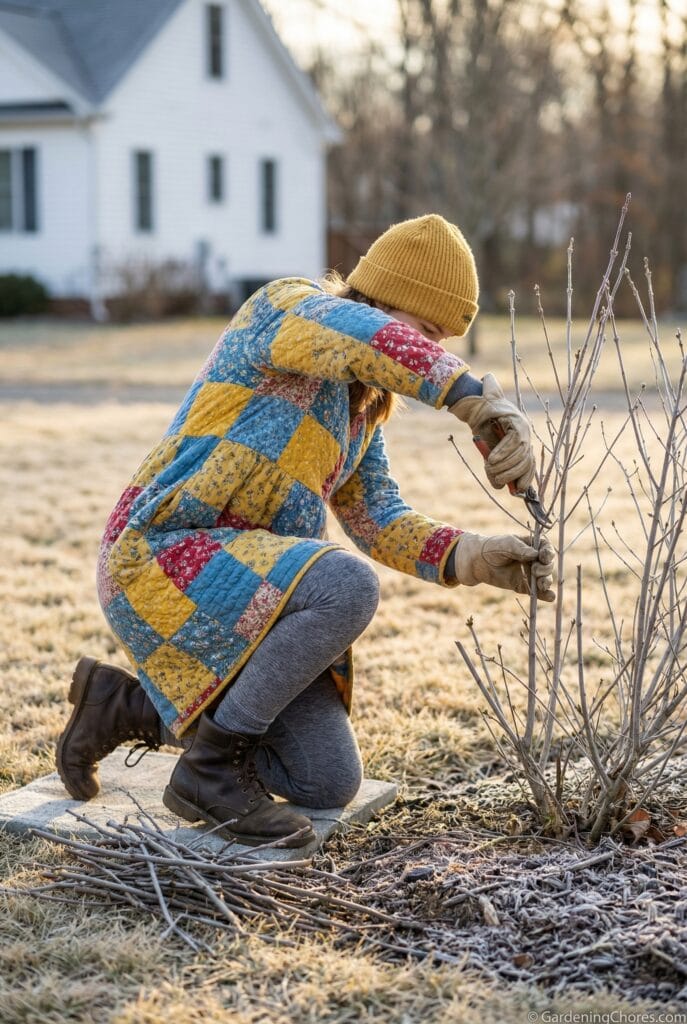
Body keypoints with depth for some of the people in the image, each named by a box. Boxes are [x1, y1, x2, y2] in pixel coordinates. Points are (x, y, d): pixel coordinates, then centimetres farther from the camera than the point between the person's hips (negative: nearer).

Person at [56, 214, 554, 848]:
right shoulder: (289, 307, -11)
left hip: (240, 597, 9)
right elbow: (361, 334, -36)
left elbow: (377, 521, 9)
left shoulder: (364, 398, 14)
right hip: (163, 558, -9)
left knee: (330, 785, 3)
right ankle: (212, 767, -13)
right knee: (347, 588, -33)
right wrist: (482, 403, -43)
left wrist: (477, 558, -7)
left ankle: (130, 706, 18)